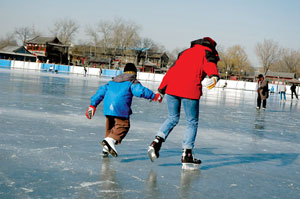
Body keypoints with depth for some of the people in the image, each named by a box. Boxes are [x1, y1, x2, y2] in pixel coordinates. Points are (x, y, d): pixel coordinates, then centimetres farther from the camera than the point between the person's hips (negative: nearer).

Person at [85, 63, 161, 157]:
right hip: (120, 108, -7)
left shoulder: (112, 81, 29)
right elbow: (140, 91, -8)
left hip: (107, 107, 7)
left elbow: (101, 91, 27)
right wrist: (154, 96, -5)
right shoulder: (132, 81, 10)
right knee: (123, 125, -7)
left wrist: (93, 105, 30)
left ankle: (106, 149, 17)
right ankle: (111, 140, -29)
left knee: (110, 126, 18)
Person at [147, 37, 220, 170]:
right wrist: (214, 76, -31)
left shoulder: (185, 52, 29)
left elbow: (171, 70, 25)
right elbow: (209, 64, -11)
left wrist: (161, 89, 28)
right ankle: (186, 155, 4)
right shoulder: (208, 52, 13)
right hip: (190, 90, -5)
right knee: (192, 123, 7)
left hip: (172, 88, 5)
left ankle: (156, 142, 5)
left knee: (172, 118, 21)